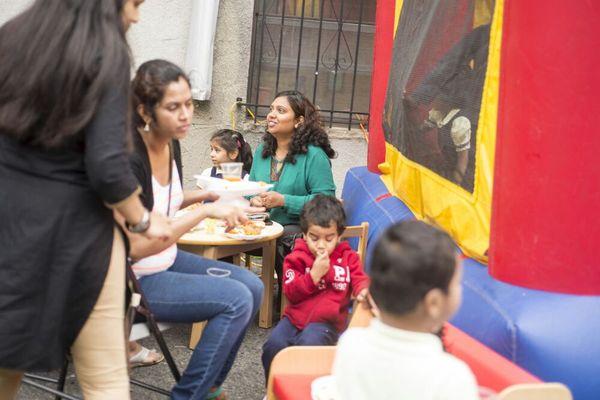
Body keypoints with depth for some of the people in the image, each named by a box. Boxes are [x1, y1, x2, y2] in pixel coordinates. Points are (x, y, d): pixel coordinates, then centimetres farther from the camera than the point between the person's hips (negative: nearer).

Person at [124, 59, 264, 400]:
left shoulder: (171, 143, 1)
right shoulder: (129, 158, -25)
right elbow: (136, 246, -28)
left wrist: (205, 195, 5)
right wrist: (205, 211, -28)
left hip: (166, 259, 9)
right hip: (133, 278, -9)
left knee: (252, 287, 4)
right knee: (236, 299, -18)